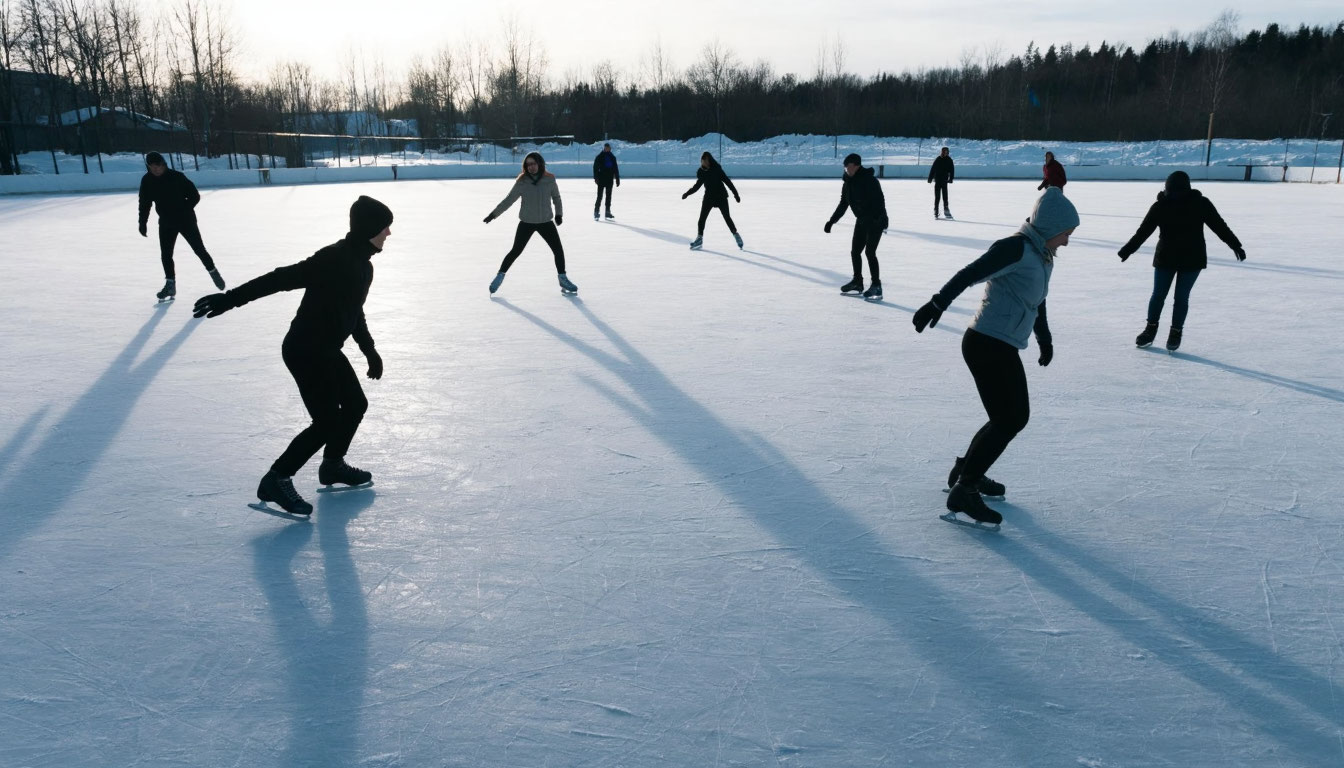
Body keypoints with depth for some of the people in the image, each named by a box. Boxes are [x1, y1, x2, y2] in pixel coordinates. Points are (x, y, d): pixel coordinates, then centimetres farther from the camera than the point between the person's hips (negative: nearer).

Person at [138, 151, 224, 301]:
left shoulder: (177, 177, -16)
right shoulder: (147, 181, -5)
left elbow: (195, 196, -10)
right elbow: (144, 204, 4)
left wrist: (183, 210, -17)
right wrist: (143, 224, 1)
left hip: (186, 220, -3)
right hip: (166, 223, 3)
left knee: (199, 249, 1)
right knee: (165, 255, 0)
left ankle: (213, 272, 23)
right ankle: (170, 285, 11)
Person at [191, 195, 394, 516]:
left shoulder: (363, 264, 7)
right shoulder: (334, 258, -23)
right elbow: (281, 279, -27)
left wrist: (370, 350, 27)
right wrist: (230, 299, -31)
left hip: (328, 350, 10)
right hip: (304, 350, -9)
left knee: (356, 405, 17)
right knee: (327, 421, -8)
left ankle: (333, 465, 37)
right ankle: (276, 480, 3)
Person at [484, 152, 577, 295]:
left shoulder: (550, 179, -6)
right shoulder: (521, 181, -9)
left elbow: (556, 197, 8)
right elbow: (509, 199, -2)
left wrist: (559, 213, -2)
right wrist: (494, 214, -2)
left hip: (546, 222, 1)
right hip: (526, 222, -1)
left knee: (558, 250, 1)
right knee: (515, 251, 2)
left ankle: (563, 279, 17)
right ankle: (500, 276, 19)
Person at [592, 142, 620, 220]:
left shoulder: (612, 157, 11)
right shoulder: (599, 157, -2)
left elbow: (616, 169, 16)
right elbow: (595, 167, -5)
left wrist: (617, 179, 13)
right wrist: (596, 178, -15)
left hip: (610, 179, 5)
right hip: (601, 179, -5)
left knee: (609, 196, 8)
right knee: (599, 196, -8)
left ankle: (608, 212, 15)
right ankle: (596, 212, -4)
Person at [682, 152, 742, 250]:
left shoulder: (717, 169, -13)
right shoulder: (701, 172, -1)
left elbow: (727, 181, -10)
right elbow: (697, 185, 10)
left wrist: (735, 193, -11)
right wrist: (687, 193, 1)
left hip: (721, 196, -4)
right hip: (709, 197, 4)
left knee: (727, 217, -1)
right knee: (702, 218, -1)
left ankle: (736, 235, 13)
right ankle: (699, 238, 11)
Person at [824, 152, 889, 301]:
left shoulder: (870, 180, -21)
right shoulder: (848, 183, 4)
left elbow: (879, 201, -27)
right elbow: (843, 204, 13)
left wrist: (880, 219, -37)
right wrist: (831, 221, 10)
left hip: (876, 221, -8)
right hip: (861, 221, 8)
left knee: (869, 252, -14)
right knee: (855, 251, 12)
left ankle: (876, 286, -9)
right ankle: (857, 282, 28)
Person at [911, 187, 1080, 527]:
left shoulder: (1042, 256, 15)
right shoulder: (1016, 248, -14)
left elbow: (1037, 302, 29)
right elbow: (970, 274, -25)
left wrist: (1045, 340, 39)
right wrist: (938, 304, -35)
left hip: (1004, 349, 10)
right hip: (986, 345, -10)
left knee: (1017, 416, 16)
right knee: (1007, 420, -11)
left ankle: (966, 470, 32)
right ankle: (962, 494, -5)